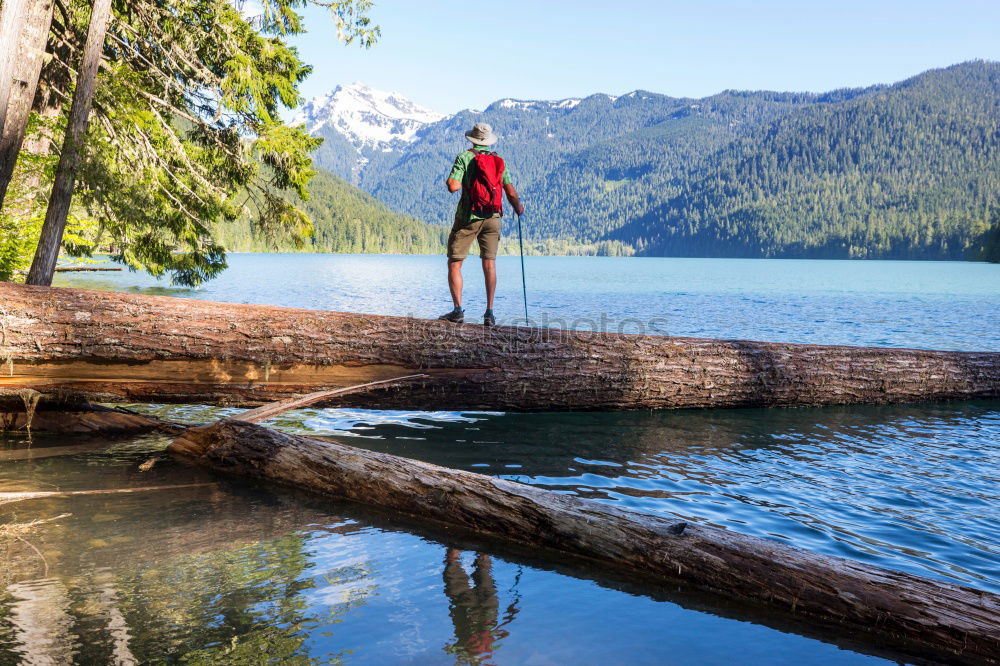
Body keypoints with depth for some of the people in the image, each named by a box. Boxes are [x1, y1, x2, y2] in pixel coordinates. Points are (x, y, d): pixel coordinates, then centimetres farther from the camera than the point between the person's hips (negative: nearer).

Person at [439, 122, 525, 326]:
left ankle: (458, 309, -4)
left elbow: (453, 186, -16)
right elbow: (511, 193, 6)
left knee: (454, 263, 4)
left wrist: (448, 180, 7)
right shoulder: (499, 161, 8)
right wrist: (518, 208, 25)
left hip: (467, 218, -3)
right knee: (489, 263, 6)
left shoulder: (464, 157, -4)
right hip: (492, 218, 3)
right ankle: (489, 312, 1)